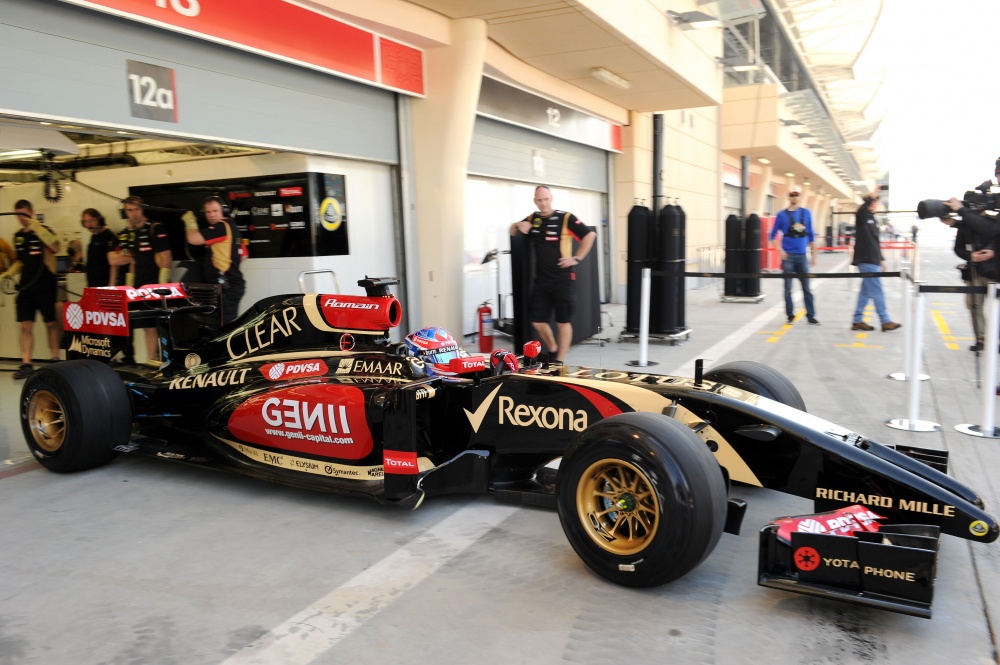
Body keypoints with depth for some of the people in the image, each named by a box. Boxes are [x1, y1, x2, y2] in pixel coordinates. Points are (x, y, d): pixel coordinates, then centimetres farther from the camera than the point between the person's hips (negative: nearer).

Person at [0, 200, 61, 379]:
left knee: (51, 323, 3)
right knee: (26, 325, 2)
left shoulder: (44, 230, -5)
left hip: (45, 286, -5)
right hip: (25, 287, 5)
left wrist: (36, 227, -28)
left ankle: (56, 361, 13)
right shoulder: (18, 236, 12)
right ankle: (26, 364, 3)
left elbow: (55, 248, -26)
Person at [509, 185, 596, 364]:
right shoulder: (532, 219, 10)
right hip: (541, 279, 5)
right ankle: (553, 350, 31)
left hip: (562, 279, -5)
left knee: (563, 321, 2)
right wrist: (518, 225, 1)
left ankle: (559, 361, 12)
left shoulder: (565, 218, -6)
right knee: (537, 321, 7)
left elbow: (590, 235, -6)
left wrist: (577, 258, -8)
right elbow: (512, 232, 23)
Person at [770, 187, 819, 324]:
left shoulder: (806, 213, 7)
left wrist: (813, 254, 10)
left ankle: (811, 316, 9)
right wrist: (780, 250, -10)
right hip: (788, 256, -1)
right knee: (788, 288, 3)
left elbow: (811, 235, 11)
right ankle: (790, 316, 11)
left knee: (806, 287, 3)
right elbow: (773, 235, 3)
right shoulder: (782, 214, 0)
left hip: (802, 255, 2)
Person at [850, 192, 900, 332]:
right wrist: (870, 197, -37)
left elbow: (876, 242, 21)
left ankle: (858, 321, 14)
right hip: (866, 260, -9)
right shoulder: (862, 217, -5)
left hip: (873, 261, 9)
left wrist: (881, 259, 20)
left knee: (866, 291, 9)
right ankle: (885, 322, -1)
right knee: (877, 292, -6)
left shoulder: (874, 220, 18)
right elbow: (860, 210, -32)